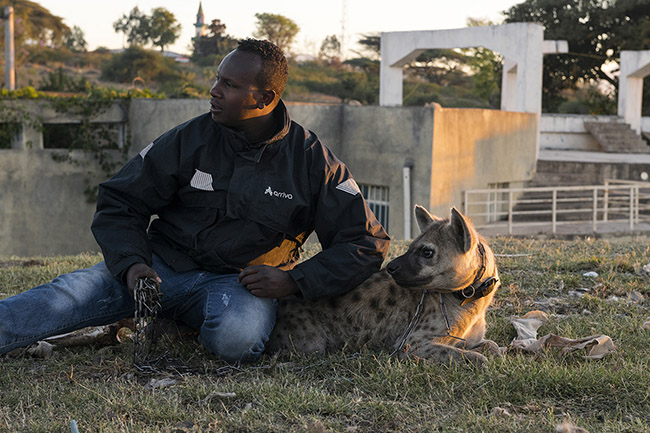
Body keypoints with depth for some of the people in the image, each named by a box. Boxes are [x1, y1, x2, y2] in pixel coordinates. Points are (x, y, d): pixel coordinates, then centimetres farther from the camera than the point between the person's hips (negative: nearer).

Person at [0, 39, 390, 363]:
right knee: (73, 292, -25)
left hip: (240, 280, -2)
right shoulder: (190, 140, 1)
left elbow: (367, 242, -1)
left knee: (237, 337, -38)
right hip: (162, 264, 2)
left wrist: (294, 281, -14)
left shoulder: (312, 160, -3)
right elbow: (119, 203, 7)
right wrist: (131, 262, -14)